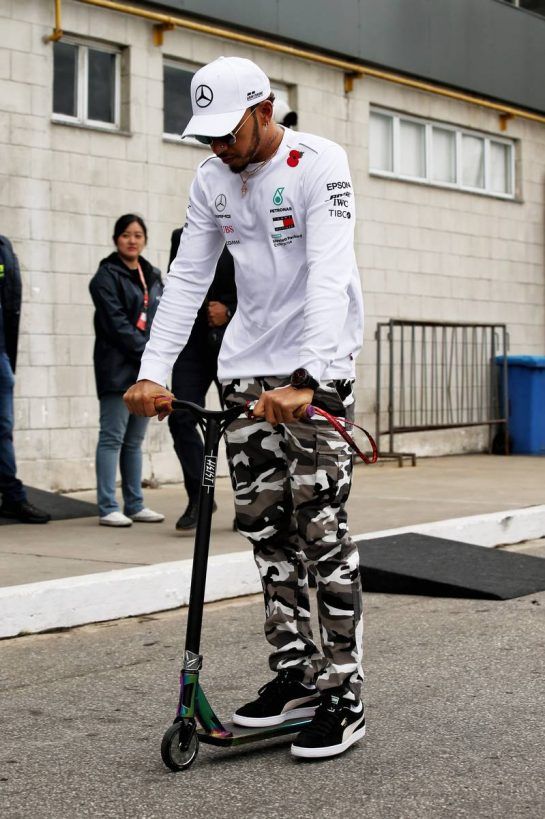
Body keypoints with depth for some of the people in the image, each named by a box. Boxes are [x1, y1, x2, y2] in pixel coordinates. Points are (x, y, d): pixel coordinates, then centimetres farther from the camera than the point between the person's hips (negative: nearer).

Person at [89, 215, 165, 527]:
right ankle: (108, 508, -5)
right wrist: (149, 351, -16)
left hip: (146, 370, 7)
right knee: (113, 438, -6)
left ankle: (135, 505, 15)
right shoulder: (107, 276, -4)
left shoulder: (153, 276, 18)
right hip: (118, 369, -7)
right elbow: (117, 323, -13)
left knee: (135, 440, 10)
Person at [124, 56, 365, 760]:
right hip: (246, 365, 6)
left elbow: (328, 276, -26)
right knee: (264, 524, 7)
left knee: (321, 525, -9)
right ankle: (294, 672, 17)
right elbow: (187, 277, 3)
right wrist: (153, 371, -9)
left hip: (316, 365, -6)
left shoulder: (319, 163, -15)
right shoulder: (212, 179, 5)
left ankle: (343, 695, -3)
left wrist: (304, 380, -37)